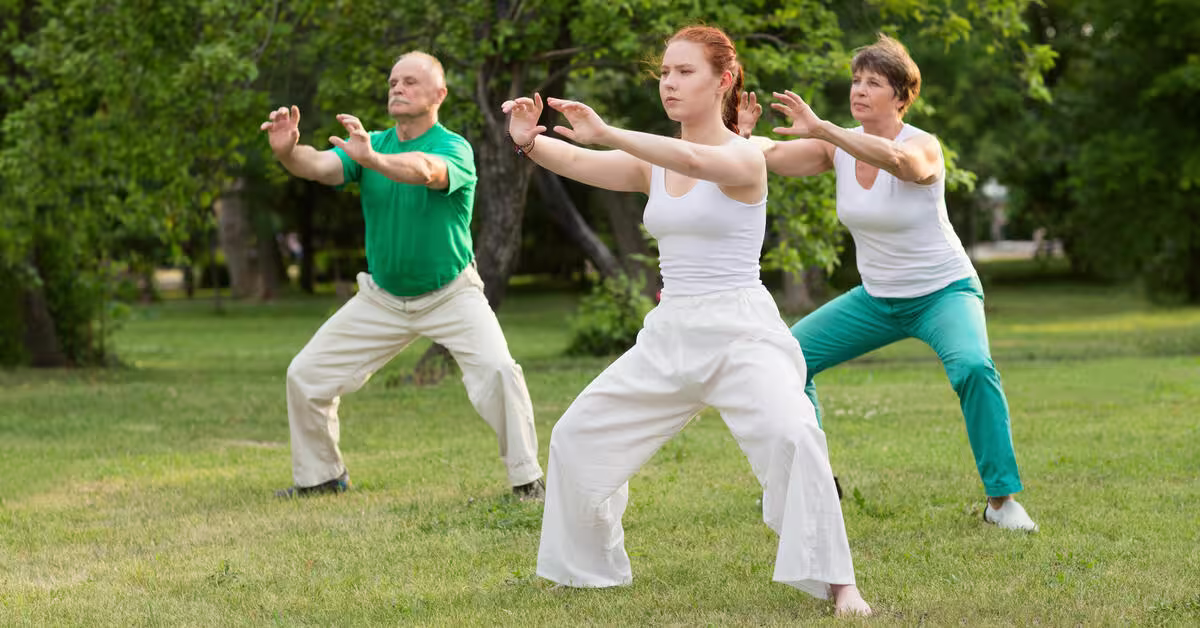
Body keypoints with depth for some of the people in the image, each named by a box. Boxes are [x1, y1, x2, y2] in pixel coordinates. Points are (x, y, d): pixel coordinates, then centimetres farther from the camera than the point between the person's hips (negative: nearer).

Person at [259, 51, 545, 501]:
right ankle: (321, 476, 24)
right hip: (382, 297, 5)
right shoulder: (368, 143, -3)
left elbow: (427, 171, -42)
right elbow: (320, 166, -21)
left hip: (451, 295, -5)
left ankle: (527, 480, -11)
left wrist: (372, 159, -61)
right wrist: (288, 151, -45)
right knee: (306, 376, 3)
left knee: (498, 371, -26)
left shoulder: (454, 148, -18)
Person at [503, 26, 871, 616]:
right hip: (669, 335, 7)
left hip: (740, 330, -7)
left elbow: (693, 160, -32)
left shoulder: (744, 157, -9)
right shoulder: (653, 162, 8)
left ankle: (837, 583, -20)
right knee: (577, 437, 11)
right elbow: (579, 163, -8)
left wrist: (605, 133, -42)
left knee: (791, 435, -30)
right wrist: (531, 142, -29)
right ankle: (587, 567, 30)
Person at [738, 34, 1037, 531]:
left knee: (972, 366, -33)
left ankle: (1002, 500, -21)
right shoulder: (840, 145, -4)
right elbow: (772, 157, -14)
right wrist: (743, 132, -37)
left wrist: (819, 129, -54)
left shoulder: (922, 147, -21)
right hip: (876, 299, 6)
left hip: (943, 292, -6)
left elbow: (895, 159, -46)